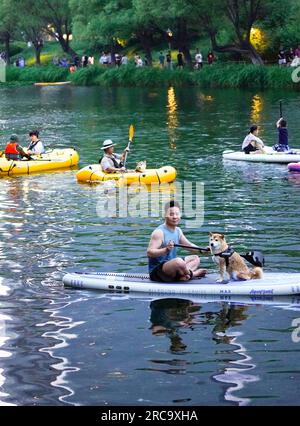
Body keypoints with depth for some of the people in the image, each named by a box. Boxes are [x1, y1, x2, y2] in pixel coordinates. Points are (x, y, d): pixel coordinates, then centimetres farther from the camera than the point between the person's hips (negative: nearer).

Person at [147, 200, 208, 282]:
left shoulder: (178, 231, 10)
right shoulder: (159, 232, -18)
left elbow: (189, 245, 21)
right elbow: (149, 252, -25)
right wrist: (166, 249, -38)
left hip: (171, 265, 10)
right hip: (157, 271, -10)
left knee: (195, 258, 19)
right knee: (179, 261, -37)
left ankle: (183, 276, -12)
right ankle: (193, 273, -4)